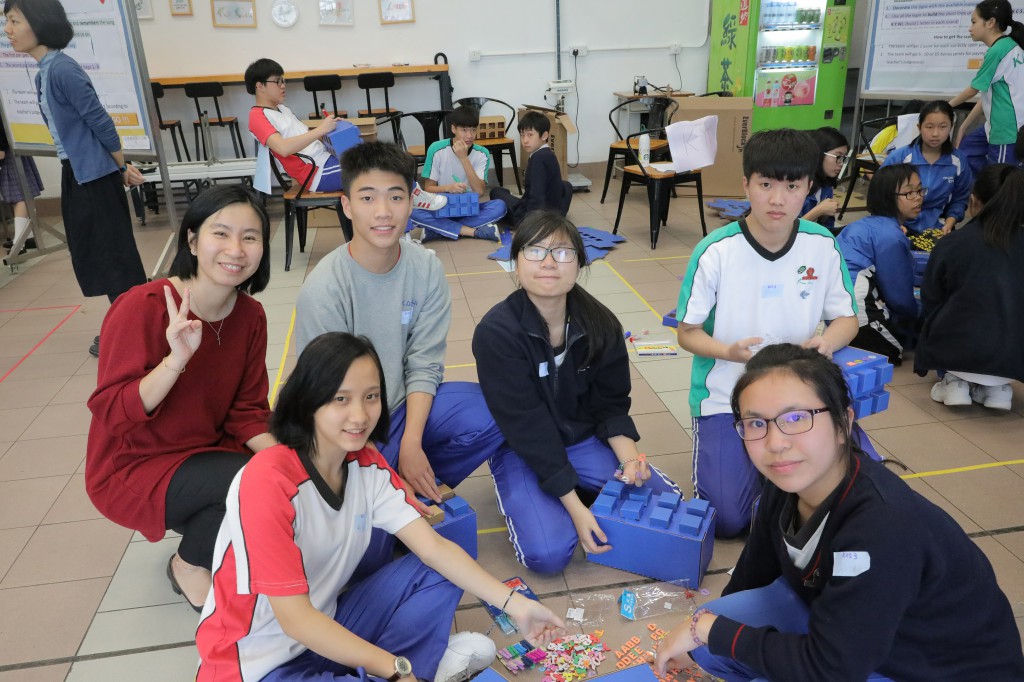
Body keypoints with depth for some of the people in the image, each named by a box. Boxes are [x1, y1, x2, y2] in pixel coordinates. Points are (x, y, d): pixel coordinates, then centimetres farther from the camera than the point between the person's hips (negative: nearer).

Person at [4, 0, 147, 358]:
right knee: (93, 253, 14)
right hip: (75, 174, 10)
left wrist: (122, 169, -6)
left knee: (113, 252, -2)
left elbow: (101, 122, -16)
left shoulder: (62, 69, -18)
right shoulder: (43, 71, 11)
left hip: (95, 175, -10)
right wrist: (121, 168, 12)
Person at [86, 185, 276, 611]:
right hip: (132, 468, -5)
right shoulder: (141, 308, -22)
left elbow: (247, 410, -2)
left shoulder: (250, 315, -6)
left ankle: (202, 528, 12)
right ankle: (190, 566, 3)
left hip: (207, 453, 6)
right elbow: (110, 413, -23)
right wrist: (176, 359, -37)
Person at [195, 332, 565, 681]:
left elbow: (433, 547, -6)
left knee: (438, 573, -5)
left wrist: (515, 604, -13)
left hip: (328, 626, 8)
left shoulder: (367, 465, -4)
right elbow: (294, 619, -25)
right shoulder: (267, 483, -27)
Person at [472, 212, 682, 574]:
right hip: (522, 451, -4)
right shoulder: (496, 332, -23)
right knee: (548, 553, -23)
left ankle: (581, 483, 12)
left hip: (585, 440, 4)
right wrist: (574, 505, -25)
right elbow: (527, 427, -24)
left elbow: (611, 404, 0)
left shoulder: (601, 324, -10)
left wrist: (629, 457, -21)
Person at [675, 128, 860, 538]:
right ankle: (717, 446, 19)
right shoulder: (716, 251, -15)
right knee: (726, 519, -13)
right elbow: (688, 333, -8)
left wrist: (828, 342, -18)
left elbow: (846, 318, 6)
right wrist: (730, 352, -29)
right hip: (726, 397, -3)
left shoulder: (823, 246, -6)